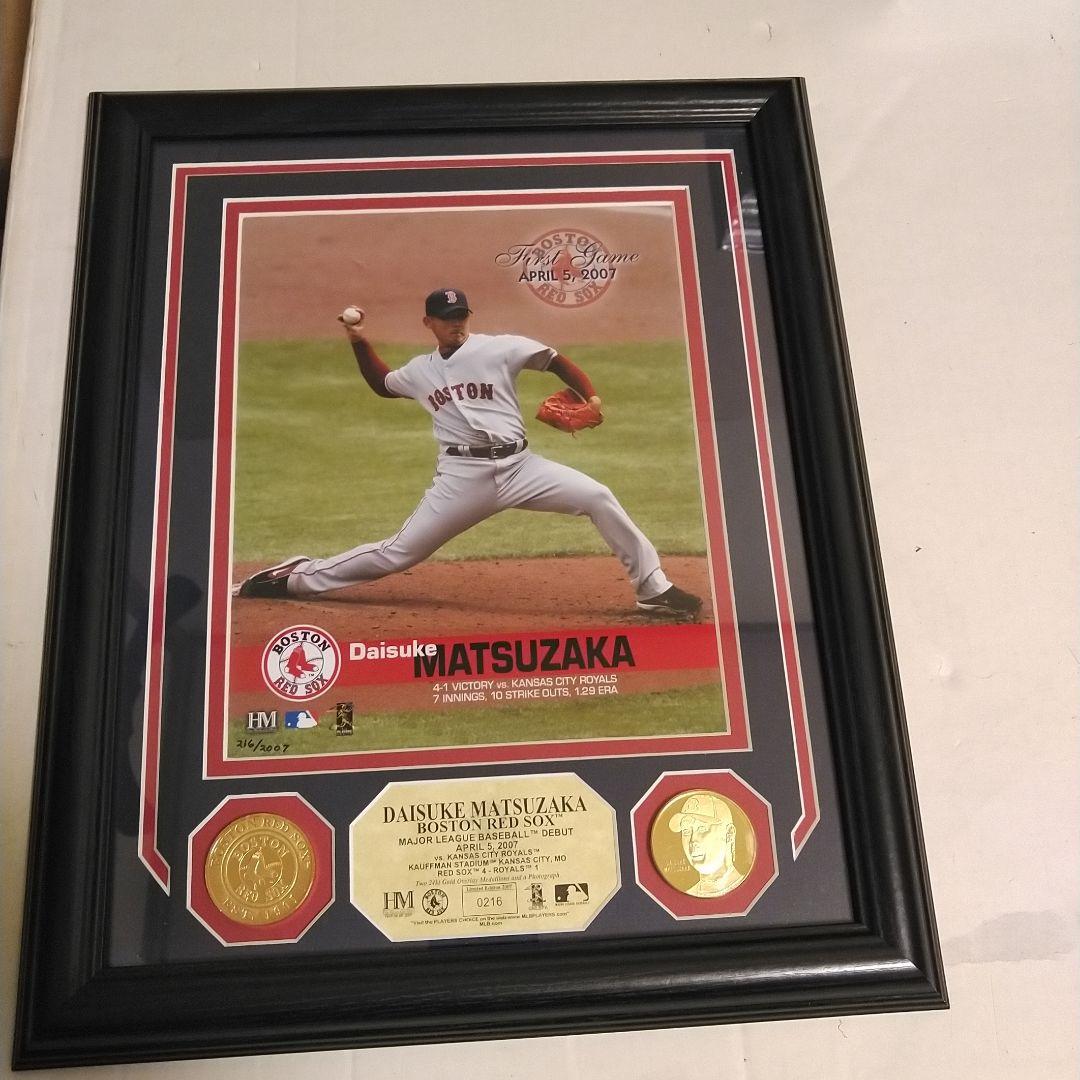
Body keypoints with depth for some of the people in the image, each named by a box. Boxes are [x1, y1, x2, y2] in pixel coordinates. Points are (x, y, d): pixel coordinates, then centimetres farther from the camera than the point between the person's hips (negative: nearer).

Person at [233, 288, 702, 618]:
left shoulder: (499, 347, 3)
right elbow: (381, 384, 33)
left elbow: (555, 361, 0)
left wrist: (590, 396, -16)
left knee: (598, 497, -18)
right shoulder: (420, 370, 15)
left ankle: (653, 590, -8)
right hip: (462, 476, 1)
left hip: (518, 465, 0)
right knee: (399, 553, -2)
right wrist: (359, 342, 20)